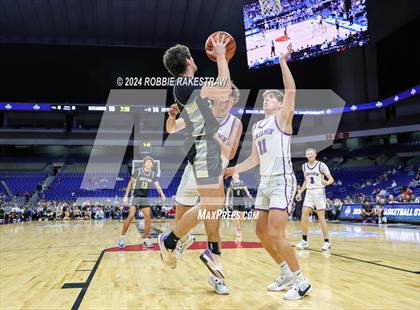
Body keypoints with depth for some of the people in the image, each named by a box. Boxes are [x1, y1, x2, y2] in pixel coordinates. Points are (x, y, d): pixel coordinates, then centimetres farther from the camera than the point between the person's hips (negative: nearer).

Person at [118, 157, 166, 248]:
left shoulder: (153, 174, 4)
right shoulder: (138, 171, -7)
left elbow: (157, 186, -5)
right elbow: (130, 183, -2)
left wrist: (162, 194, -25)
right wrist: (126, 196, -6)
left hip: (145, 198, 4)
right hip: (135, 197, -4)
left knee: (148, 217, -3)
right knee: (131, 216, -14)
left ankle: (146, 240, 5)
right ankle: (122, 237, -1)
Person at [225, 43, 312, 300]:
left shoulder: (282, 117, -2)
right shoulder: (257, 126, 17)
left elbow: (291, 91, -19)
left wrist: (283, 61, -20)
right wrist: (234, 169, 13)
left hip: (282, 180, -8)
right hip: (265, 182, 8)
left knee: (275, 234, -14)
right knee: (261, 232, 9)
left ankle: (302, 281, 1)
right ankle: (286, 274, 24)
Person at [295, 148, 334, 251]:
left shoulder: (321, 165, -8)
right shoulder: (304, 166, 9)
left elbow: (331, 179, -8)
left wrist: (327, 182, -30)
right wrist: (300, 192, 16)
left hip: (319, 192, -5)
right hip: (309, 193, 5)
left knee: (321, 218, -4)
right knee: (304, 216, -3)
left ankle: (327, 242, 6)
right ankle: (304, 241, 6)